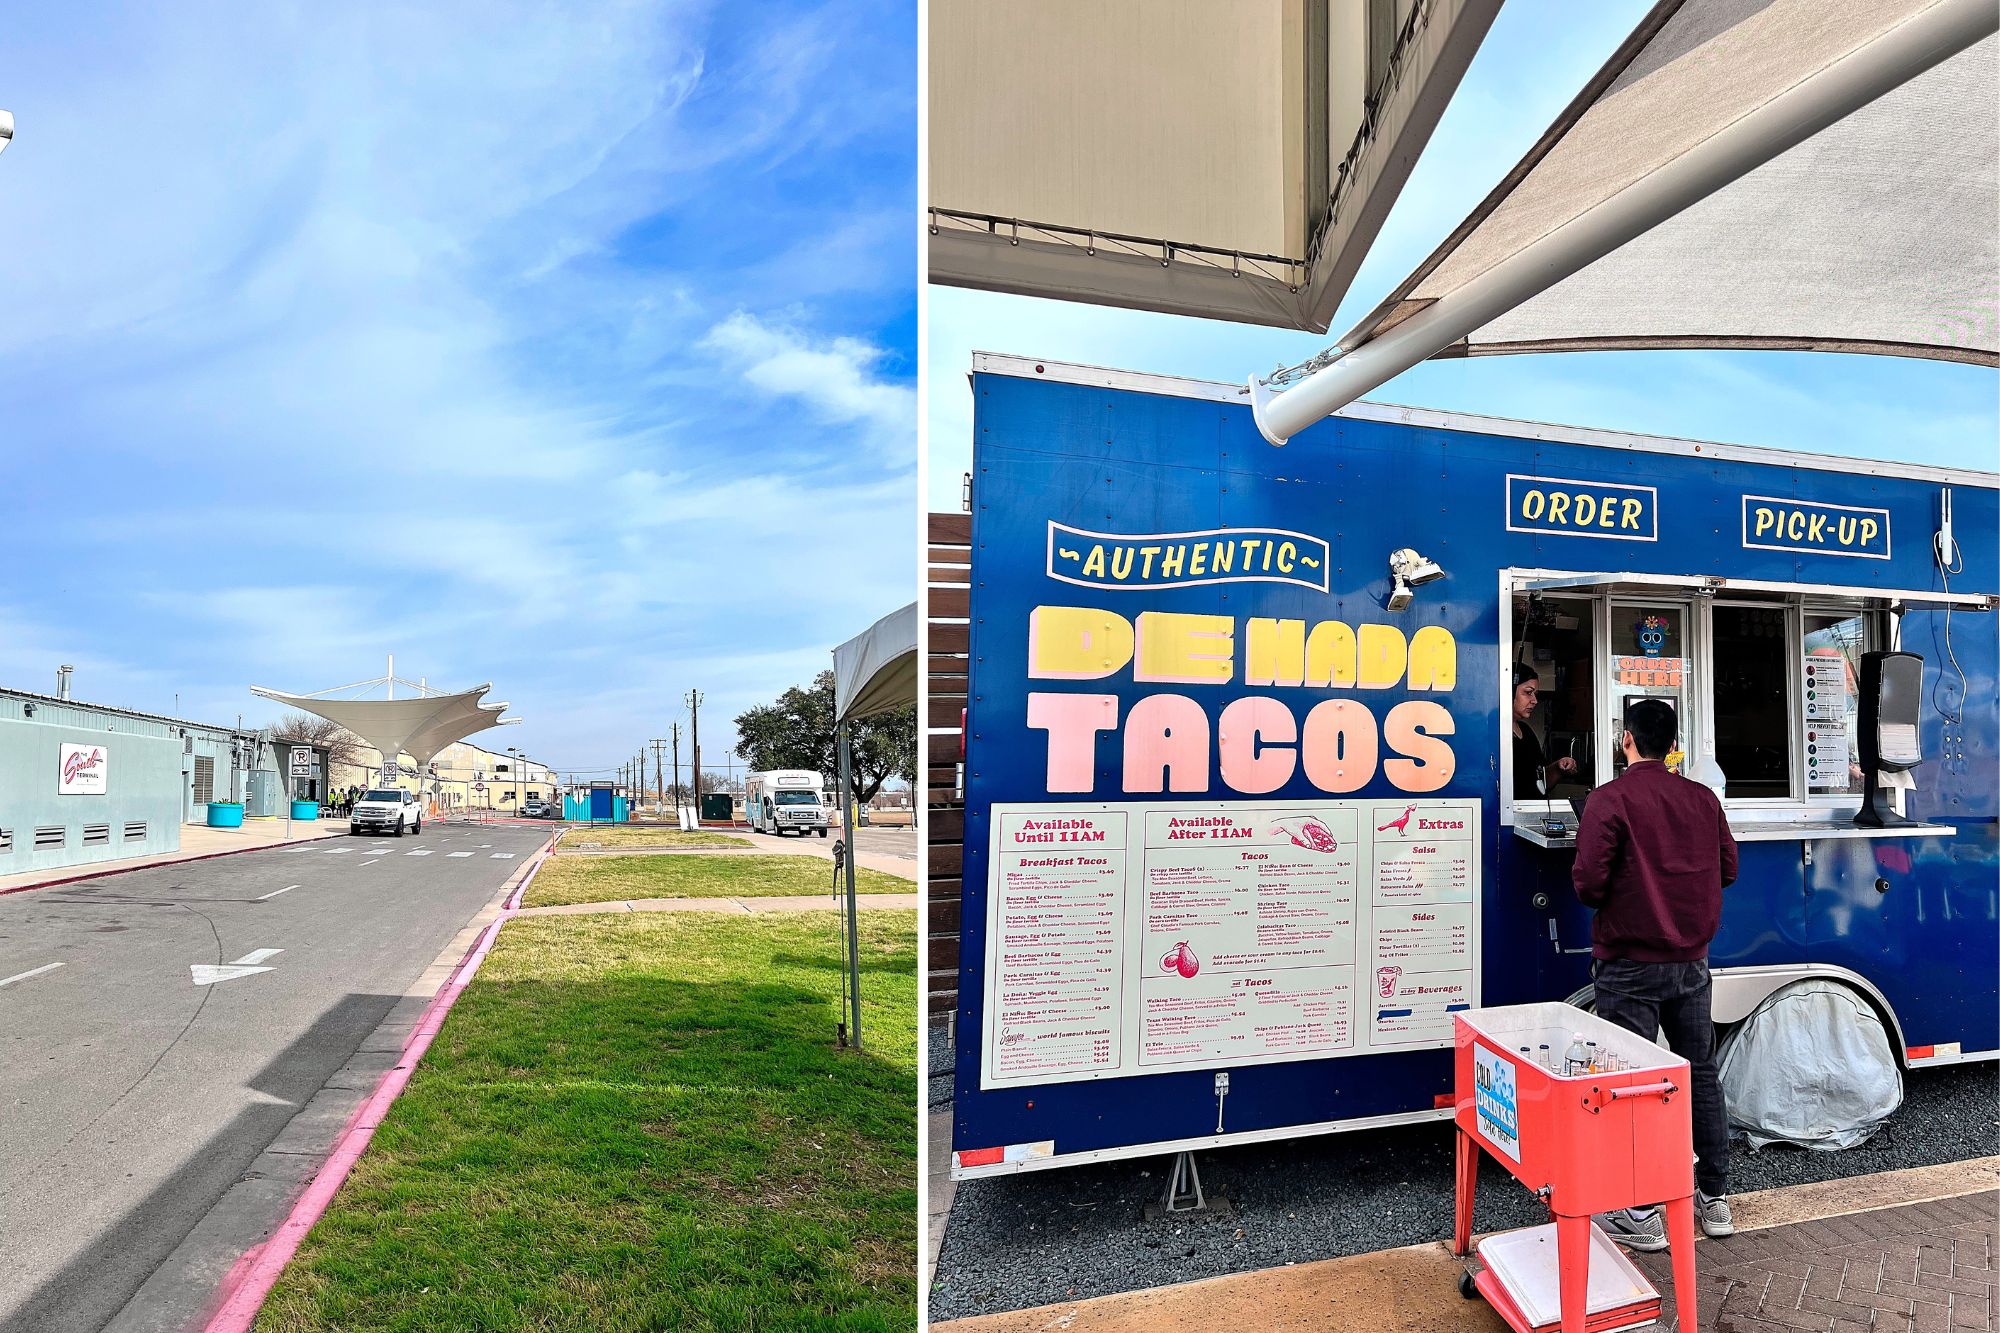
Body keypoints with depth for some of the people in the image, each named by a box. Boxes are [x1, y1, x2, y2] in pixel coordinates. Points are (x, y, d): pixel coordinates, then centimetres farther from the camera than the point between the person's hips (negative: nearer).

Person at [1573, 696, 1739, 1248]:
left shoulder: (1610, 799, -16)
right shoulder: (1703, 798, 3)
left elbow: (1589, 882, -20)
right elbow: (1726, 868, 12)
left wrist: (1603, 903, 1)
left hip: (1629, 964, -6)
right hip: (1691, 960, 6)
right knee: (1700, 1073, 17)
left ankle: (1641, 1213, 11)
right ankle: (1714, 1198, 29)